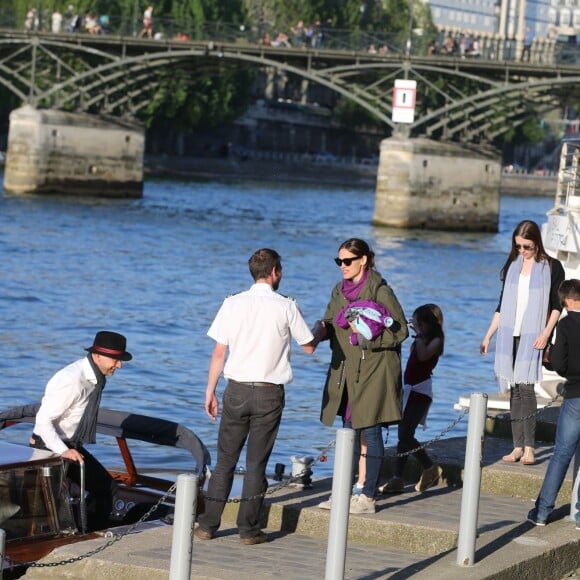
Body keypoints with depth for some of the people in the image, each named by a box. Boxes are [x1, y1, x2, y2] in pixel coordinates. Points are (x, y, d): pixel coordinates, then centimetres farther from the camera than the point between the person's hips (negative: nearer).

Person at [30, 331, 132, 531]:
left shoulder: (96, 378, 0)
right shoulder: (73, 381, -28)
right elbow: (43, 420, -27)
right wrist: (63, 451, -35)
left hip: (71, 446, 9)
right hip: (49, 447, -9)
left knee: (106, 488, 7)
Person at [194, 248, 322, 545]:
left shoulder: (233, 303, 0)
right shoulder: (286, 306, -5)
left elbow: (218, 353, 1)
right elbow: (308, 347, 7)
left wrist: (210, 391, 9)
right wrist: (318, 329, 29)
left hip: (237, 390, 2)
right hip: (269, 393, -2)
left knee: (225, 460, 9)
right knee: (256, 462, 5)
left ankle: (208, 524, 8)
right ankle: (248, 529, 6)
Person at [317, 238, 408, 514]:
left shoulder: (380, 291, -12)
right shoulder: (340, 290, 9)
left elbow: (400, 330, -11)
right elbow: (330, 323, 14)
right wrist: (320, 330, -8)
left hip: (373, 372, -7)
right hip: (346, 372, 7)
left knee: (370, 432, -3)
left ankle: (368, 497, 2)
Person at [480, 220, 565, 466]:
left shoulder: (552, 267, -1)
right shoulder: (512, 265, 12)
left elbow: (557, 305, -1)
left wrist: (546, 333, -14)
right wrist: (488, 335, 13)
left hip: (533, 336, -4)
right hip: (509, 335, 4)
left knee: (525, 388, -12)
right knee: (514, 390, 3)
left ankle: (529, 448, -11)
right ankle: (518, 446, 5)